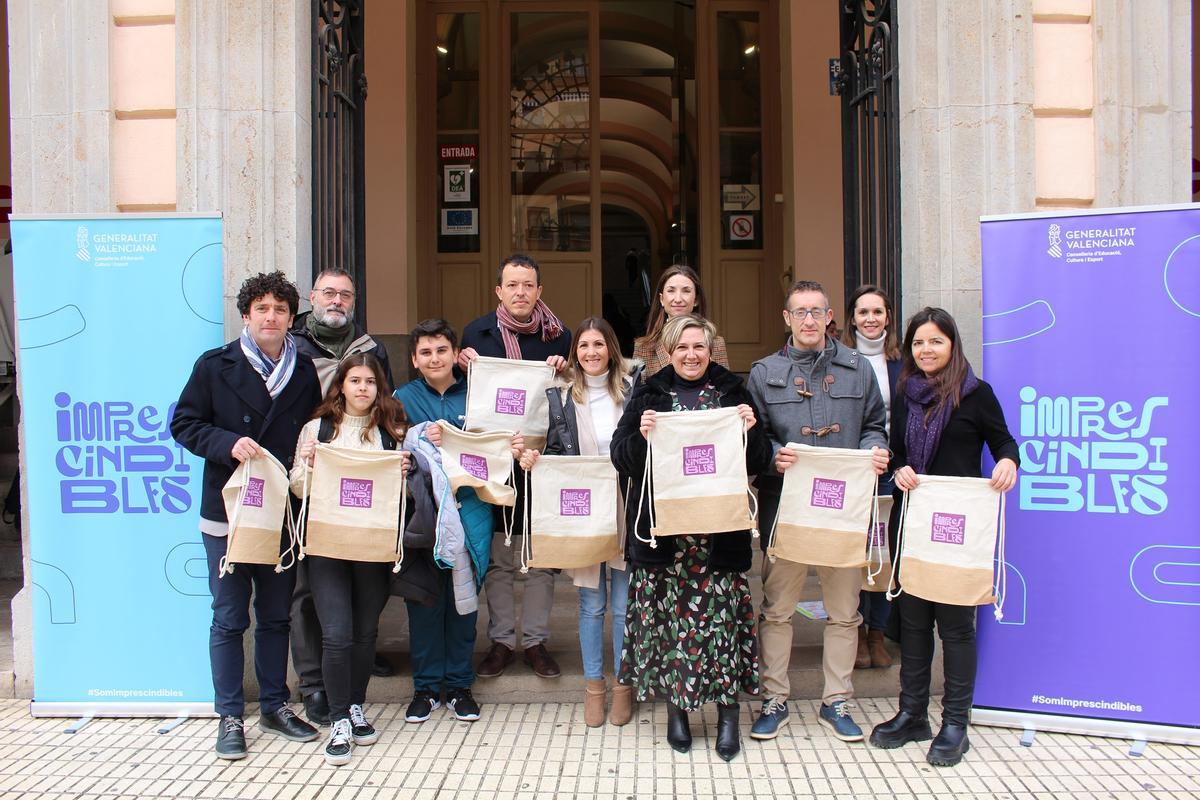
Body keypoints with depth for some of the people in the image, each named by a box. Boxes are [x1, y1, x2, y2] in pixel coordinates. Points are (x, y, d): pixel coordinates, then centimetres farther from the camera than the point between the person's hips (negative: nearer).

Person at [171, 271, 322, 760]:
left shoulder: (304, 372, 6)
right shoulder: (215, 367, -2)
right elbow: (184, 424, -3)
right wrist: (228, 443, -18)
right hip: (227, 513, -3)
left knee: (276, 616, 13)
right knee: (229, 619, 4)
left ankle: (275, 707, 26)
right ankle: (230, 718, 15)